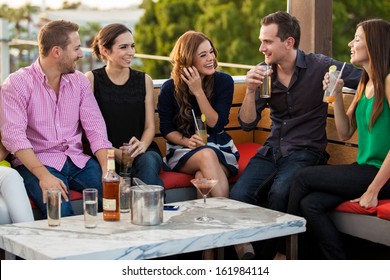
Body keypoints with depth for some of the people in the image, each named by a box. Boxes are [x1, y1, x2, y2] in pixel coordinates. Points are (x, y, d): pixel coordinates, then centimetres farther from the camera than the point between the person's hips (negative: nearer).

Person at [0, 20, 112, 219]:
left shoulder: (79, 81, 12)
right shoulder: (17, 83, -4)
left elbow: (95, 128, 5)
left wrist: (108, 170, -12)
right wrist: (44, 175, -27)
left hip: (77, 160, 5)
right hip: (35, 162, -4)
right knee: (61, 211, -33)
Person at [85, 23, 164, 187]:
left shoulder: (144, 80, 13)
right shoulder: (92, 79, 4)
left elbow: (150, 126, 10)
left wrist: (142, 145, -13)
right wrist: (114, 152, -16)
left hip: (142, 153, 3)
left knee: (148, 161, -33)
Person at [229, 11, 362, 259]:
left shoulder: (320, 66, -5)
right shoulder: (263, 73, 7)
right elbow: (247, 124, 3)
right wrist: (251, 91, -12)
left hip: (306, 150, -4)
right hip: (272, 151, 4)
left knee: (279, 192, -34)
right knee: (239, 195, -25)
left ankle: (268, 256, -13)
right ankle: (246, 250, -4)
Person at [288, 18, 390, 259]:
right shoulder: (364, 84, 16)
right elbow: (345, 133, 15)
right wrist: (336, 95, 2)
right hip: (365, 170, 7)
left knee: (304, 178, -10)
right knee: (310, 204, -14)